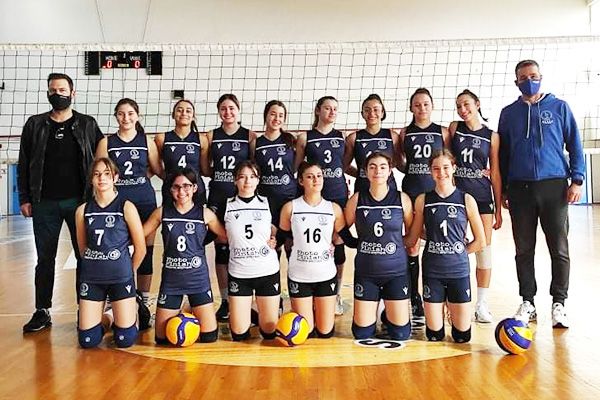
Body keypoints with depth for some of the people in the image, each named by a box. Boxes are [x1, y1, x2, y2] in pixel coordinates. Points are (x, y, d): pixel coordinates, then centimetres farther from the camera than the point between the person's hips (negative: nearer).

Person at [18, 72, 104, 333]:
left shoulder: (87, 125, 5)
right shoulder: (35, 125, 9)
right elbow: (24, 164, 9)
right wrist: (24, 199, 2)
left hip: (79, 201, -1)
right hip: (45, 203, 2)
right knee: (45, 258, 7)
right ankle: (42, 311, 17)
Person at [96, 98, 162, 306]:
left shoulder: (146, 141, 7)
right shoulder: (106, 142, 5)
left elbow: (159, 170, 11)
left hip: (144, 203, 1)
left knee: (145, 253, 5)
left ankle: (144, 304, 17)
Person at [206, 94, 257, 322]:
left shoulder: (250, 136, 3)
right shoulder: (211, 136, 7)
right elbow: (205, 168, 9)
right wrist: (221, 174, -5)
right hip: (218, 197, 1)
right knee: (221, 248, 4)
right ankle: (225, 301, 15)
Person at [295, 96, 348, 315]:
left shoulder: (342, 137, 10)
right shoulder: (305, 138, 4)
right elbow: (296, 167, 7)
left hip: (339, 194, 2)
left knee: (338, 244, 4)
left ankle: (336, 294, 17)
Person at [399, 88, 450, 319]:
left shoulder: (442, 132, 6)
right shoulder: (404, 133, 8)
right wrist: (412, 171, 6)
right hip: (411, 193, 1)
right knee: (411, 246, 2)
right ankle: (414, 297, 13)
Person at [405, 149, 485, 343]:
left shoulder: (467, 200, -1)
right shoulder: (423, 200, 1)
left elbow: (480, 241, 4)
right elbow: (412, 239, 6)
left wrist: (455, 253, 3)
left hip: (459, 270, 0)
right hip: (432, 271, 0)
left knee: (462, 335, 5)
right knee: (434, 335, 4)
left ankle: (451, 306, 34)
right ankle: (440, 308, 34)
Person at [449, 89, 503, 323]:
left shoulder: (491, 136, 5)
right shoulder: (454, 128, 6)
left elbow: (495, 174, 5)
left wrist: (499, 209, 3)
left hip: (482, 196, 0)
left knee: (484, 247, 0)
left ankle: (482, 304, 9)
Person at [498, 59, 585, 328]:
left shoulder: (559, 107, 7)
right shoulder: (509, 113, 11)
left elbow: (574, 145, 7)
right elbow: (502, 153, 13)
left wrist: (577, 179, -4)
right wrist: (502, 189, 9)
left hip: (554, 186, -1)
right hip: (520, 188, 1)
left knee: (559, 249, 1)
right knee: (524, 250, 5)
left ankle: (559, 303, 12)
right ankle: (527, 302, 16)